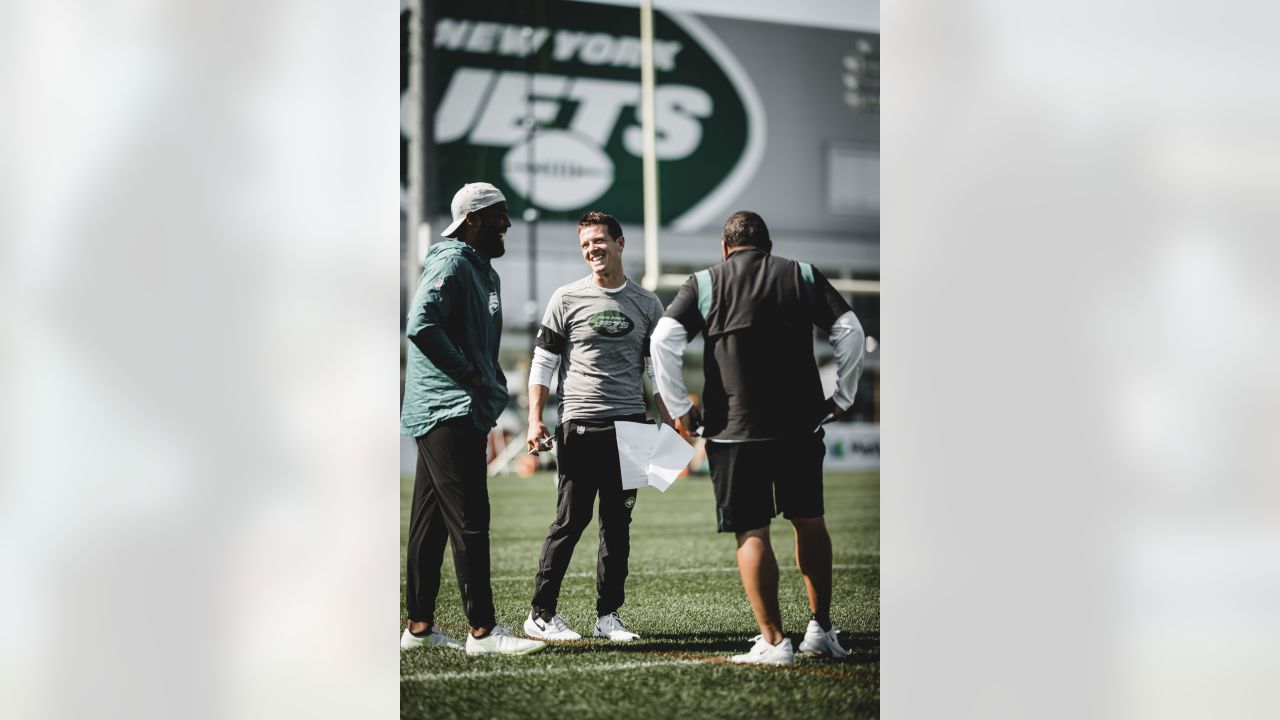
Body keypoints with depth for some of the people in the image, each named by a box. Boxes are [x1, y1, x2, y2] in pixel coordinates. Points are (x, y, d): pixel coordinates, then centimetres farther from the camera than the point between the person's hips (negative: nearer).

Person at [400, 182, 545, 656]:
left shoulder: (484, 271, 21)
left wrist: (492, 382, 8)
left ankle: (419, 626, 17)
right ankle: (482, 631, -11)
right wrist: (471, 376, -17)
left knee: (430, 522, 12)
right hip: (449, 409, -10)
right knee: (469, 520, -11)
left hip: (463, 411, 10)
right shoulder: (452, 263, -11)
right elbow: (421, 325, -23)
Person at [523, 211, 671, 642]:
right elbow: (543, 363, 3)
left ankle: (608, 615, 12)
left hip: (630, 427, 3)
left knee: (618, 524, 6)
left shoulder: (647, 305, 10)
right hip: (579, 427, -3)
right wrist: (535, 419, -6)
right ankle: (540, 614, 1)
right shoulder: (567, 300, 3)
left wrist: (668, 427, 7)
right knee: (571, 521, -5)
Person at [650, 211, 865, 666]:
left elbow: (663, 341, -5)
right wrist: (842, 397, 11)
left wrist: (679, 407, 1)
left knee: (752, 532, 0)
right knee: (809, 521, 16)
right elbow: (849, 330, 4)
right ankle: (821, 629, 19)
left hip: (735, 427, -2)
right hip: (802, 422, 2)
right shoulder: (803, 276, 11)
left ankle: (773, 641, -4)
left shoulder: (704, 284, 7)